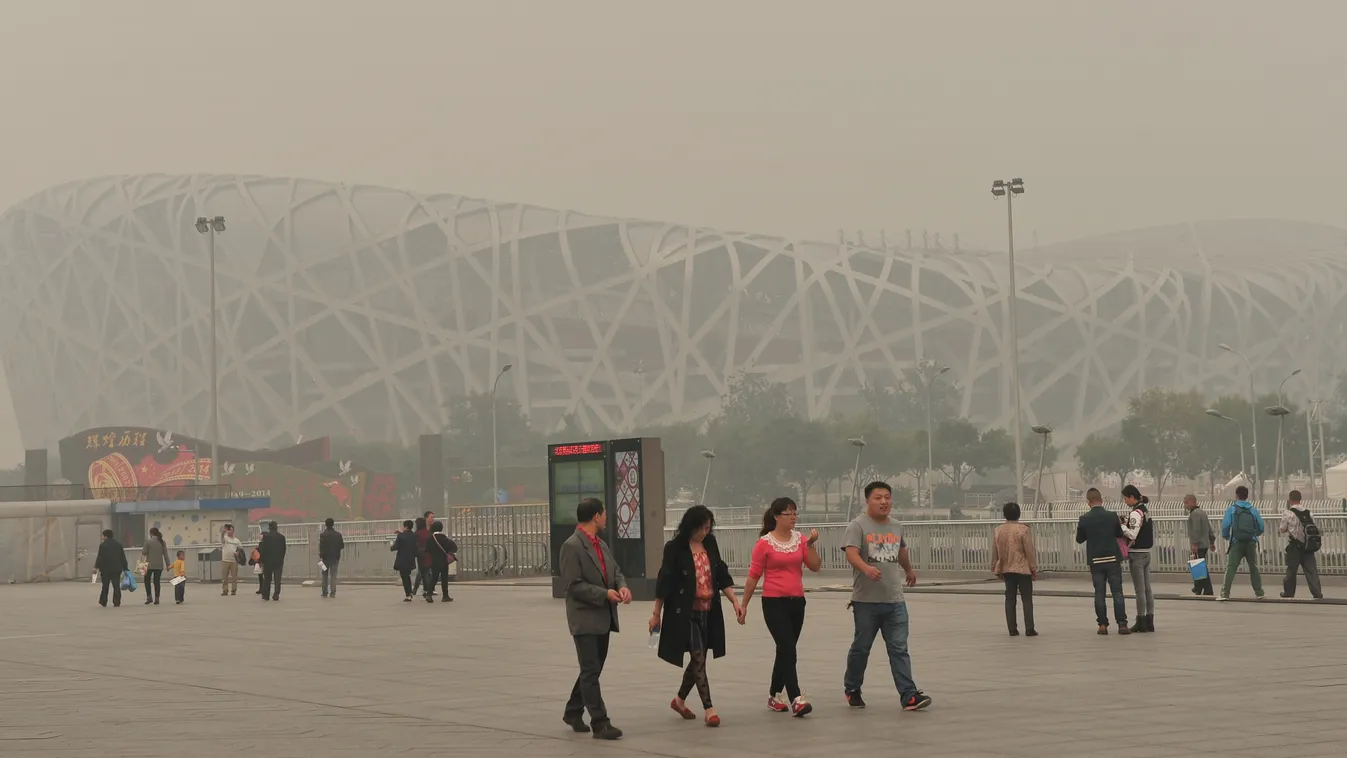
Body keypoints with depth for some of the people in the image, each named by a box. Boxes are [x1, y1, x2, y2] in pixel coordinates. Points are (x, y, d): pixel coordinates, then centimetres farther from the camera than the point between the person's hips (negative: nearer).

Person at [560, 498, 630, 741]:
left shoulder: (601, 545, 13)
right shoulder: (571, 546, -14)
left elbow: (615, 570, 15)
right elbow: (573, 584, -18)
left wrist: (622, 586, -7)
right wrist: (604, 594, -21)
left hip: (604, 618, 9)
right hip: (585, 618, -9)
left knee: (593, 670, 17)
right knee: (591, 671, -5)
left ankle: (573, 712, 31)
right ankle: (600, 723, -5)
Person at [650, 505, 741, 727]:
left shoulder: (710, 544, 7)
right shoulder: (675, 548, -9)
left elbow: (722, 576, 11)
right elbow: (664, 582, -7)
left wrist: (735, 602, 2)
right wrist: (656, 613, -4)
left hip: (708, 611, 6)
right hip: (685, 612, -6)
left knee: (698, 659, 12)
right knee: (698, 658, -8)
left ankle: (680, 700, 31)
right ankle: (709, 709, -7)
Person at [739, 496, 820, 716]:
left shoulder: (799, 539, 7)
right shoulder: (764, 543, -5)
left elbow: (815, 566, 0)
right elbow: (753, 575, -2)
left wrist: (811, 544, -12)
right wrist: (744, 605, 0)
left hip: (796, 602, 5)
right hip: (774, 603, -5)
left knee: (785, 650, 13)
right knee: (788, 649, -14)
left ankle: (774, 696, 26)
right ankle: (795, 699, -18)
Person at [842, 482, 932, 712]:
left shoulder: (896, 527, 15)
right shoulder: (858, 526, -6)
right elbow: (851, 553, -21)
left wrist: (909, 571, 49)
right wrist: (867, 568, -40)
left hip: (895, 600, 4)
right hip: (866, 600, -4)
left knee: (899, 649, -2)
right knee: (861, 648, 9)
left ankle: (909, 695, -8)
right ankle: (852, 689, 27)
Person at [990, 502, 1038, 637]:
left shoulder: (998, 531, 2)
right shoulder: (1023, 529, -11)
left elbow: (995, 553, 8)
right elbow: (1030, 551, -9)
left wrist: (997, 570, 19)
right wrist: (1034, 569, 0)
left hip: (1006, 569, 4)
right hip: (1023, 569, -4)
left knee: (1010, 599, 8)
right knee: (1027, 599, 1)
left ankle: (1012, 629, 6)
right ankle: (1029, 629, -3)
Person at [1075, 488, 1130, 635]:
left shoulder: (1084, 519, -7)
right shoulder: (1112, 516, -7)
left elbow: (1079, 539, 2)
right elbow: (1120, 534, 6)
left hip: (1095, 561, 1)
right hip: (1113, 559, -1)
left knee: (1099, 593, 7)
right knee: (1117, 592, 2)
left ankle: (1102, 624, 6)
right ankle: (1122, 624, -2)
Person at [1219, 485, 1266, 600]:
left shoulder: (1231, 509, -1)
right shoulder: (1253, 510, 6)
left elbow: (1225, 525, -8)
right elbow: (1261, 527, 5)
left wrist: (1225, 537, 13)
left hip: (1236, 543, -3)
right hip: (1251, 543, 3)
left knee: (1230, 568, -6)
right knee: (1254, 568, 17)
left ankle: (1225, 593, -15)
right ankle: (1259, 592, 20)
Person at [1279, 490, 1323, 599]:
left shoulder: (1287, 513, -7)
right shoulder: (1308, 512, 8)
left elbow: (1283, 529, -3)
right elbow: (1316, 527, 9)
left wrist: (1279, 528, 17)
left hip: (1295, 546, -3)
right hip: (1308, 546, 3)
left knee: (1291, 570, 11)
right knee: (1311, 570, 0)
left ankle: (1288, 593, 22)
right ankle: (1318, 593, -10)